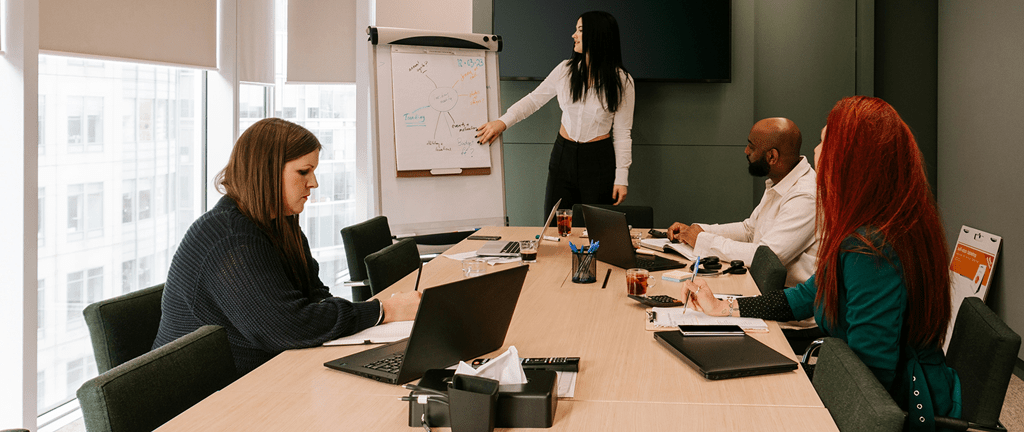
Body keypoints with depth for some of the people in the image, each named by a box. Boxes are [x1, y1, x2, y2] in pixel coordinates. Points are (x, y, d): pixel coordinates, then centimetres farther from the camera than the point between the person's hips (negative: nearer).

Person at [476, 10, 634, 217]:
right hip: (563, 155, 3)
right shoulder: (565, 70, 0)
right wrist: (503, 122, -4)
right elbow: (534, 99, 9)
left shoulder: (621, 81, -7)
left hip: (599, 161, -3)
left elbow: (622, 133, -4)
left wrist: (621, 178, -8)